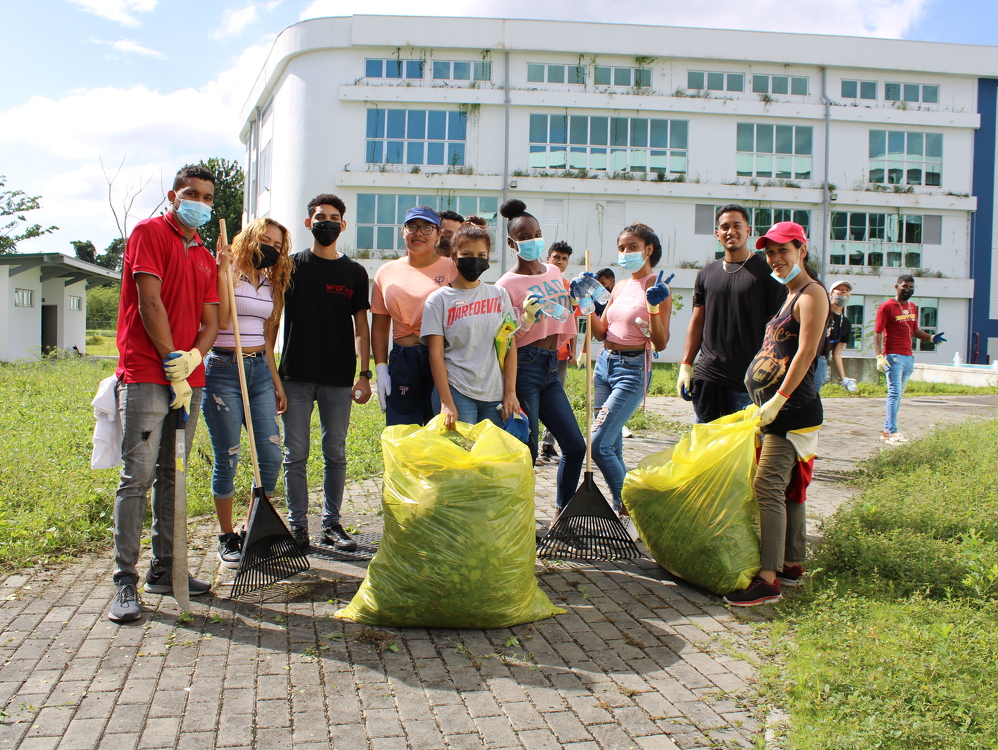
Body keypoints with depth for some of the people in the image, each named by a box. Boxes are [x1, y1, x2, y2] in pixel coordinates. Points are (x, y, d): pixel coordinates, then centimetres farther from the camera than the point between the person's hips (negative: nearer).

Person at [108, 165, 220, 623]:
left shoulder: (205, 258, 19)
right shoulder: (149, 232, -1)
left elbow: (211, 322, 13)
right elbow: (150, 302, -9)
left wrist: (192, 358, -8)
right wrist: (172, 365, -12)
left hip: (189, 378, 7)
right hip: (146, 375, -7)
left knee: (171, 476, 10)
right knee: (137, 476, -10)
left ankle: (165, 569, 18)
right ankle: (125, 581, -6)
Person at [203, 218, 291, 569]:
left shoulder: (271, 284, 15)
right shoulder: (227, 274, -3)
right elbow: (221, 320, -19)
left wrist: (276, 381, 16)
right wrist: (223, 272, -18)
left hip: (260, 370, 6)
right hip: (223, 371, -6)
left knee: (271, 455, 0)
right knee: (227, 459, -1)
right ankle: (227, 538, 13)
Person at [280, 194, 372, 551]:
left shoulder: (354, 272, 8)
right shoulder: (292, 265, 5)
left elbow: (361, 327, 9)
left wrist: (364, 374, 1)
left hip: (339, 379, 1)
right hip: (296, 376, -1)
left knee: (336, 454, 7)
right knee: (296, 454, 3)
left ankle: (331, 522, 18)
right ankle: (297, 524, 13)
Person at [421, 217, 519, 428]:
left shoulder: (500, 295, 10)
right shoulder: (439, 300, 1)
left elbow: (510, 347, 8)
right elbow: (436, 354, -4)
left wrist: (510, 392, 0)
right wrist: (446, 403, -11)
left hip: (495, 397, 3)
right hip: (457, 394, -3)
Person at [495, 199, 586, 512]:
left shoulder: (554, 272, 12)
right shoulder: (507, 284, -8)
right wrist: (526, 319, -26)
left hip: (551, 368, 7)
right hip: (524, 367, -7)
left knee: (575, 446, 7)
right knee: (526, 451, -5)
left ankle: (563, 513, 22)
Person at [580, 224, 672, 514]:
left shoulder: (658, 289, -7)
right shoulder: (619, 288, 13)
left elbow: (660, 344, -12)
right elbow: (601, 333, 13)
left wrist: (653, 308, -25)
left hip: (633, 369, -7)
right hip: (605, 363, 7)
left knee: (599, 444, -13)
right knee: (613, 446, 11)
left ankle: (627, 507, 1)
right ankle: (623, 506, 23)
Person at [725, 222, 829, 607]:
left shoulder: (812, 293, -9)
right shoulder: (789, 296, 21)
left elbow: (806, 352, -17)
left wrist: (778, 399, -20)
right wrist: (762, 398, 19)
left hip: (793, 408, -10)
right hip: (776, 409, 10)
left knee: (768, 487, -15)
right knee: (789, 489, 13)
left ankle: (768, 579, -16)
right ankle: (792, 565, 21)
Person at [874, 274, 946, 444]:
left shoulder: (913, 307, 16)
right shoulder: (887, 307, -7)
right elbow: (877, 333, -10)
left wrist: (931, 338, 4)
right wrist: (879, 356, -20)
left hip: (909, 357, 7)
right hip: (893, 357, -7)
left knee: (899, 394, 7)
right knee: (895, 393, -10)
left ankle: (888, 430, 11)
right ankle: (891, 432, -9)